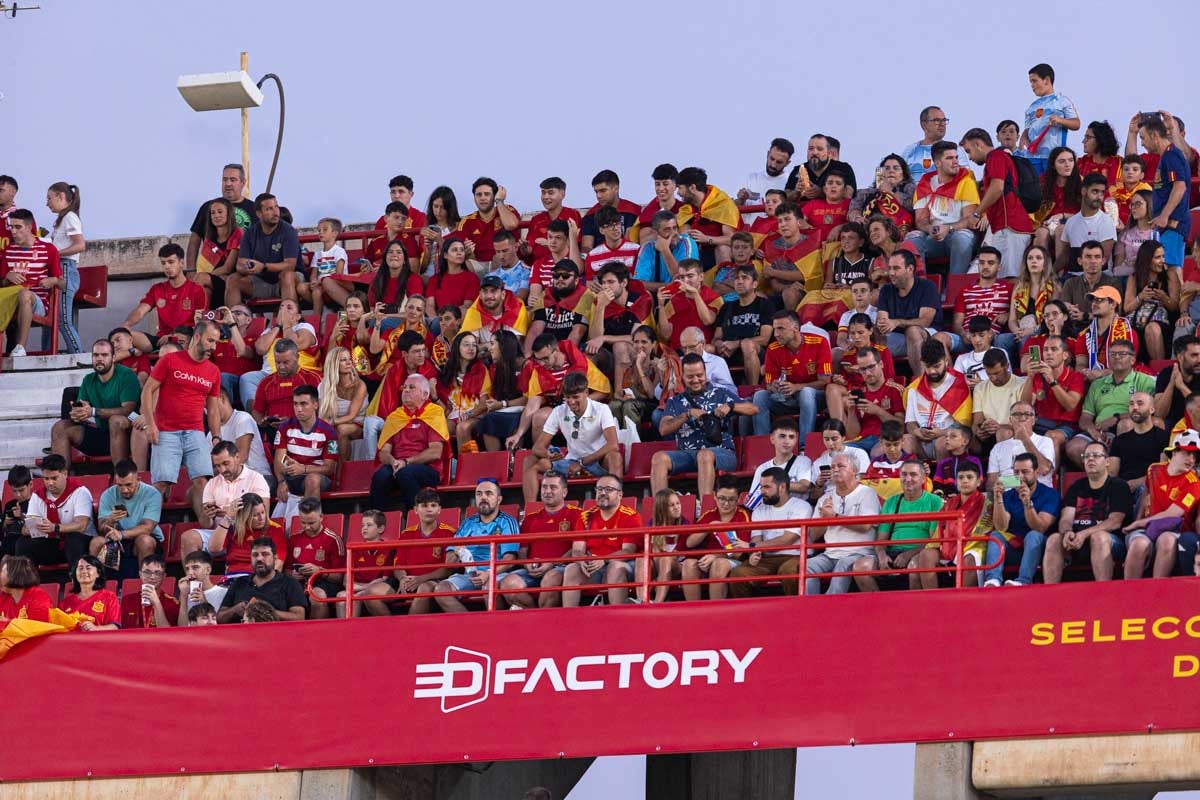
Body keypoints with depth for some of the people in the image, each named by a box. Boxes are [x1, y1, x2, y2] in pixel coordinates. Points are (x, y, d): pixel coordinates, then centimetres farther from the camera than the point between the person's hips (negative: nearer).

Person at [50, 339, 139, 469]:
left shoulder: (126, 375, -8)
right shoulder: (89, 380, 12)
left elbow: (128, 409, -21)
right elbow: (81, 408, 4)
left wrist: (94, 412, -28)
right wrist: (76, 414, -22)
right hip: (99, 436, 6)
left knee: (117, 420, -38)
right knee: (60, 428, -7)